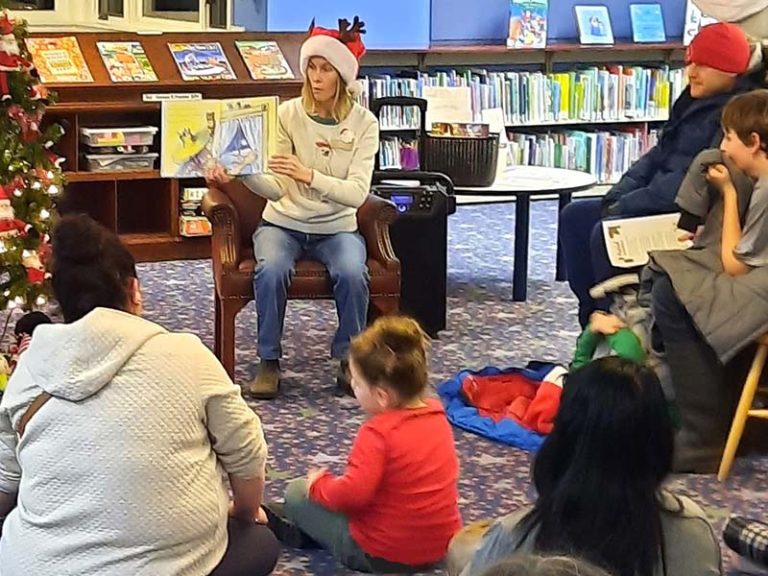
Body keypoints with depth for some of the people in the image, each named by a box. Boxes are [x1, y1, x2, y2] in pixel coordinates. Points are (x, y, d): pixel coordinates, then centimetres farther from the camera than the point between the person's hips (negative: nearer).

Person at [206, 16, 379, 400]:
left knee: (352, 273, -31)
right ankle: (269, 362, -13)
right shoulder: (288, 114, -6)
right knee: (271, 270, -31)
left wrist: (309, 175, -35)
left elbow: (357, 193, -19)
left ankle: (349, 361, -9)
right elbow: (277, 188, -13)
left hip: (337, 229, 0)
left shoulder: (363, 123, -7)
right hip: (284, 224, 0)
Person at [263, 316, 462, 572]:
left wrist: (318, 484, -11)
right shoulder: (438, 414, -3)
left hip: (381, 555, -8)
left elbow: (352, 494, -32)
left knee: (296, 492, 10)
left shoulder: (378, 433, -26)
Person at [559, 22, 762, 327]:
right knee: (574, 217, 1)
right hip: (656, 198, 10)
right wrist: (620, 193, 1)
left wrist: (628, 204, -20)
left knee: (607, 232, -27)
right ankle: (592, 313, 2)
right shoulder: (697, 101, 14)